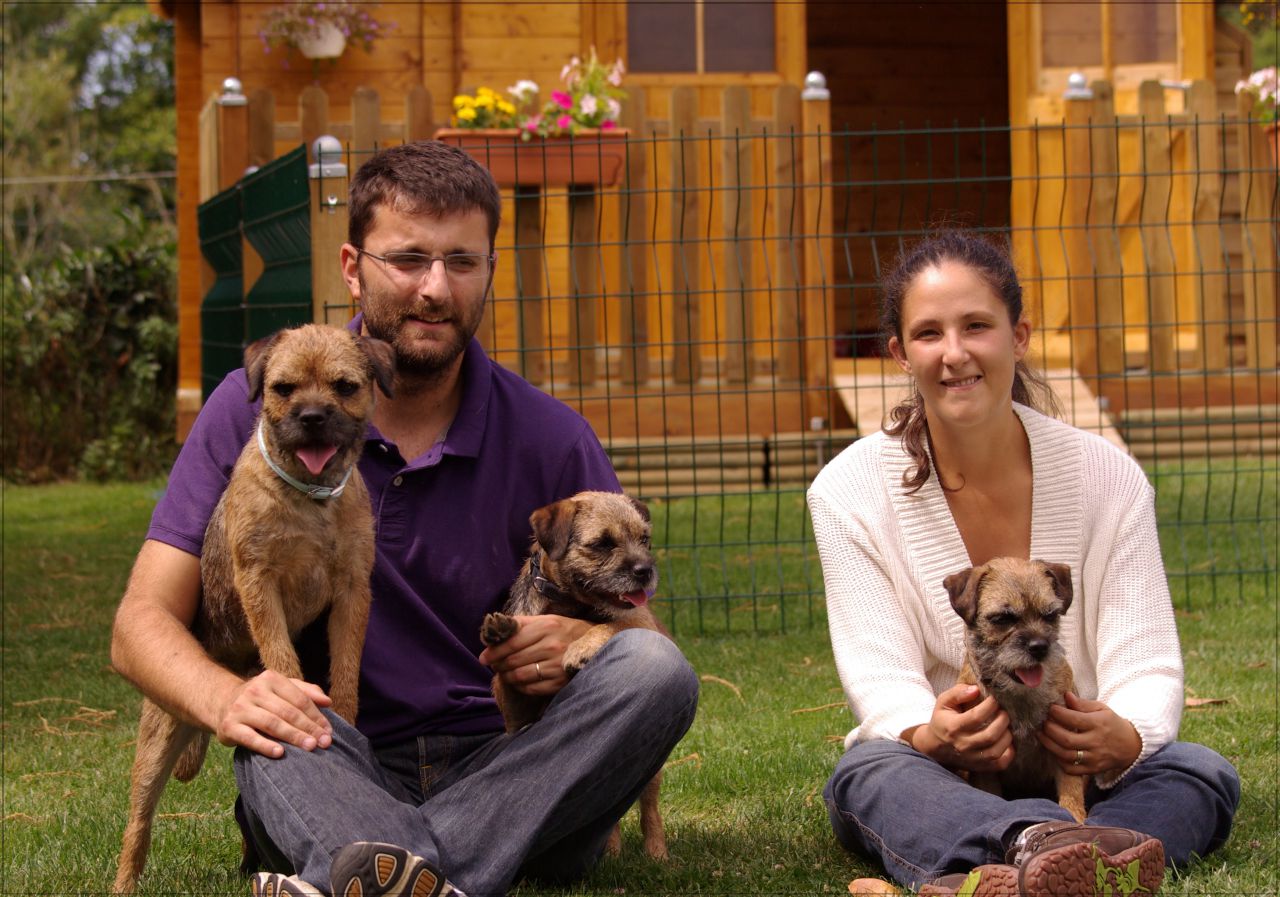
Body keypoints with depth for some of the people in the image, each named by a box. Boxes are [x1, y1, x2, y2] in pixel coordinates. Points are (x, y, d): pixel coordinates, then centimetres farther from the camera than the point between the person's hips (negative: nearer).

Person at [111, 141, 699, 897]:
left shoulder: (550, 438, 4)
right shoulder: (257, 408, 1)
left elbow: (633, 623, 10)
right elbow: (143, 621, -4)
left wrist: (578, 644, -17)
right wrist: (225, 699, -28)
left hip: (506, 781, 2)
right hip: (338, 776, -2)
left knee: (657, 668, -25)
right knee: (278, 721, -33)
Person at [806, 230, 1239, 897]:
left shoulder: (1106, 476, -3)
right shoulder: (849, 491, -6)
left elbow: (1145, 664, -9)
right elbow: (878, 673, -14)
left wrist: (1124, 739, -35)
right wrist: (930, 737, -39)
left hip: (1075, 767, 2)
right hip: (937, 778, -1)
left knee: (1204, 773, -27)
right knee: (867, 774, -34)